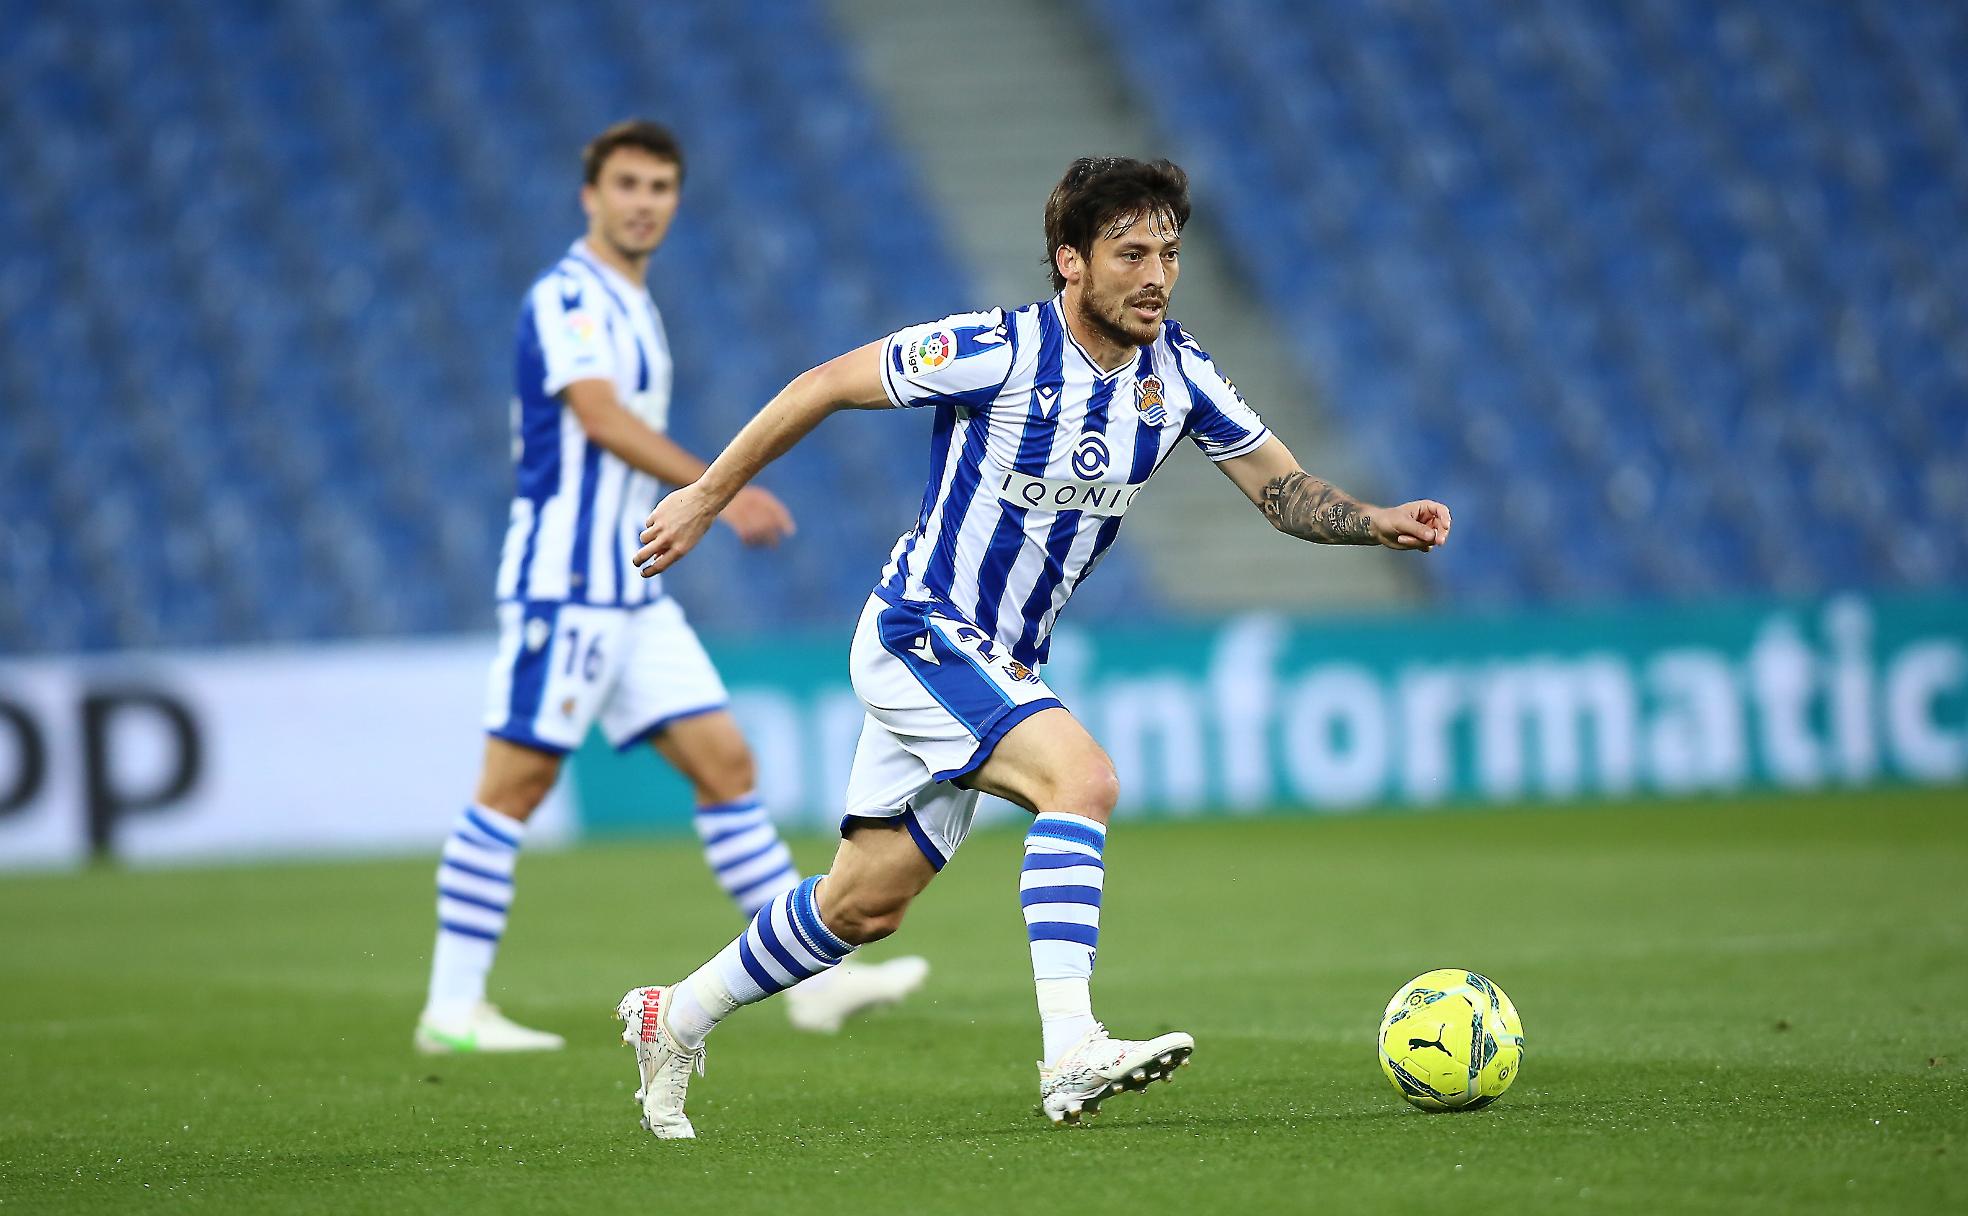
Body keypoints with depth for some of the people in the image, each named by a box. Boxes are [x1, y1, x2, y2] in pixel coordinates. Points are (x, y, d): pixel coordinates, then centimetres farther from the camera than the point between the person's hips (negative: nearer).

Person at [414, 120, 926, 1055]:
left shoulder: (632, 307, 18)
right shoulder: (567, 296, -11)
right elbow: (602, 418, -25)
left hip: (630, 591, 9)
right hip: (562, 581, -9)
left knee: (725, 764, 3)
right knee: (515, 785, -6)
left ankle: (814, 977, 3)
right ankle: (452, 1009, -1)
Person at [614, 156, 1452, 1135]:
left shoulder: (1176, 373, -2)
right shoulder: (999, 353, -20)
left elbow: (1284, 490, 4)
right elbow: (826, 385, -10)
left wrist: (1379, 523, -16)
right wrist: (710, 494, -4)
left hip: (997, 666, 7)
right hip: (918, 634, -7)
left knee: (866, 907, 13)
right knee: (1082, 775, -29)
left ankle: (675, 1019, 32)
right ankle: (1071, 1055, -34)